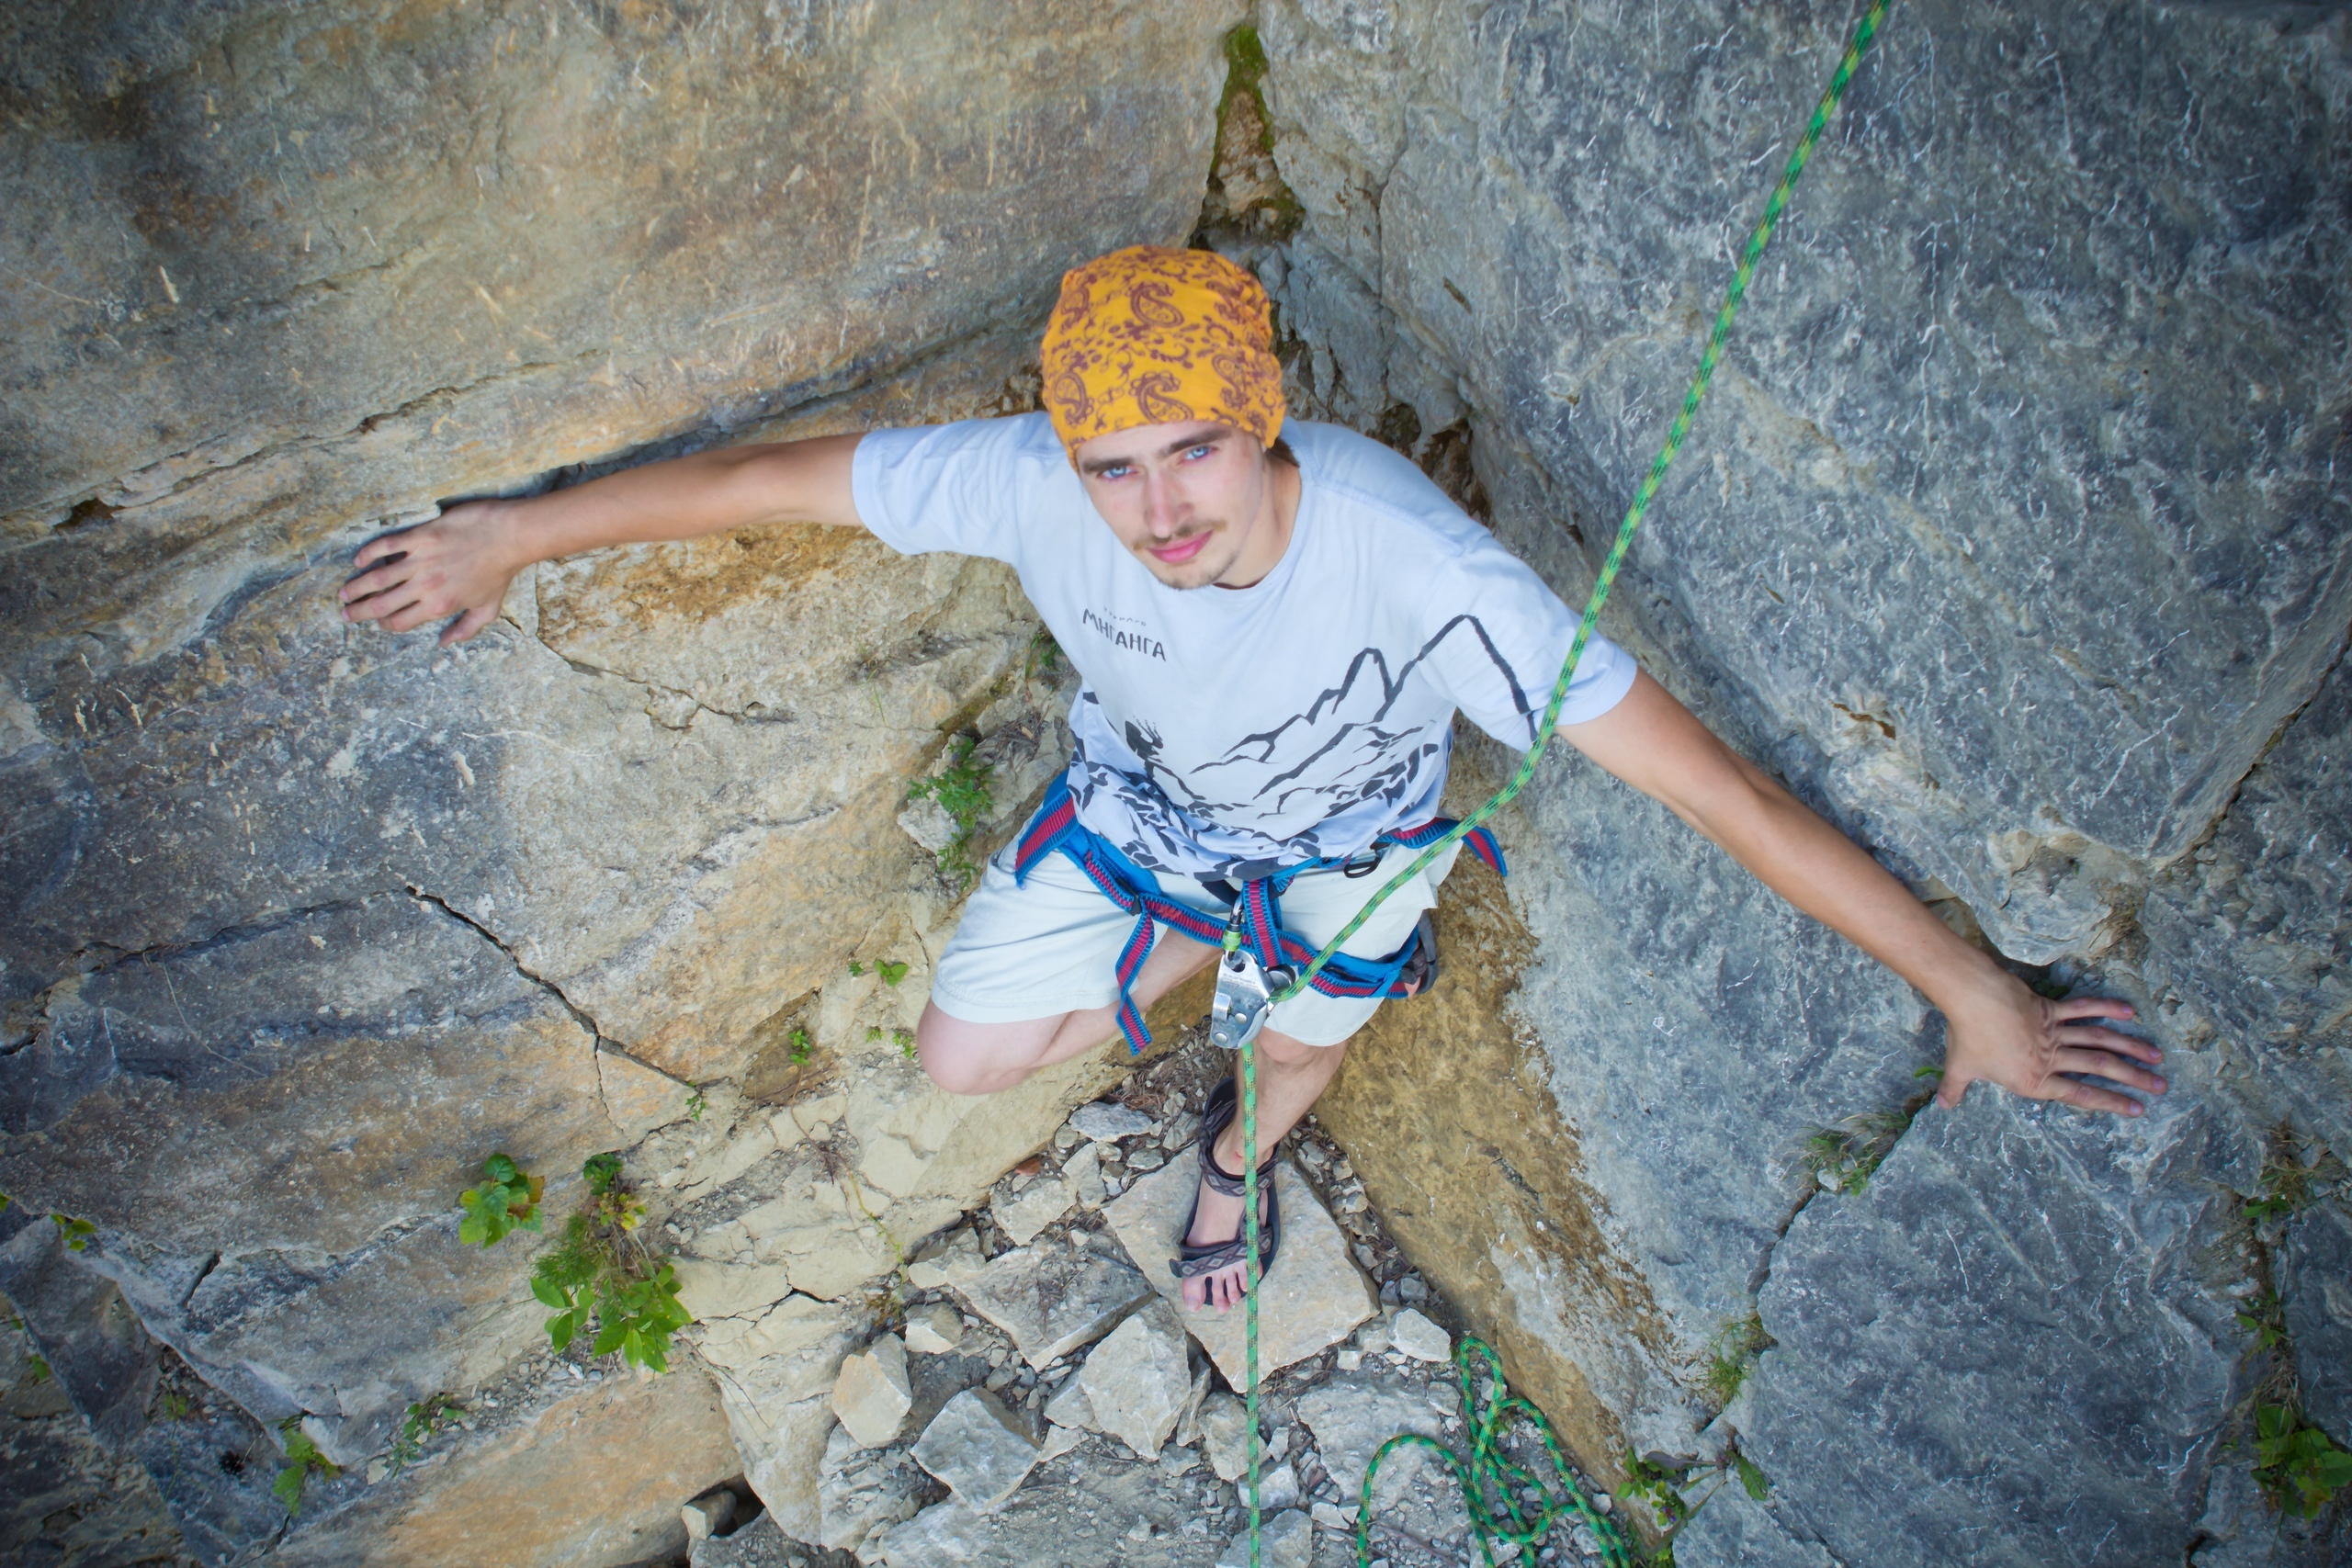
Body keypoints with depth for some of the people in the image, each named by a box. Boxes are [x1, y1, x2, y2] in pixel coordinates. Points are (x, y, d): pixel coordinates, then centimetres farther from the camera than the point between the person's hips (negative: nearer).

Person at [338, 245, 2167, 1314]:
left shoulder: (1420, 570, -44)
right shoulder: (1029, 483, -36)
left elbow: (1721, 787, -40)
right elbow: (759, 478, -20)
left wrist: (1975, 991, -36)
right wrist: (509, 534, -8)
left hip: (1344, 831, -1)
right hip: (1141, 795, 2)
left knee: (1298, 1052, 25)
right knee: (965, 1060, 6)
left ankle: (1240, 1158, 65)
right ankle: (1200, 941, 33)